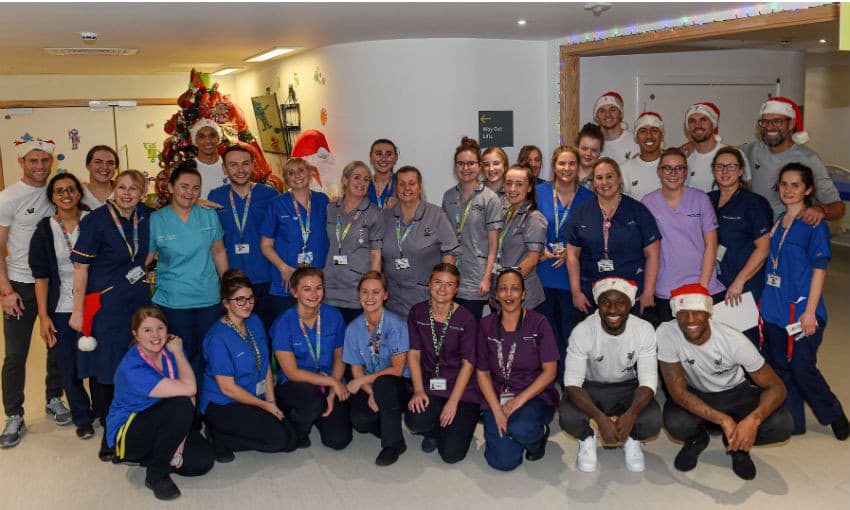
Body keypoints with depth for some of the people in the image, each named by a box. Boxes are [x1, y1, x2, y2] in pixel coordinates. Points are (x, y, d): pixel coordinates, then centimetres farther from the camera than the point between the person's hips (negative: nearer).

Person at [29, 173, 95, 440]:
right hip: (61, 310, 1)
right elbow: (41, 276, 1)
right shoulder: (45, 230, 1)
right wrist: (44, 316, -3)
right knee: (70, 368, 7)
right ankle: (82, 417, 26)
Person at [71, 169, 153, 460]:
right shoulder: (96, 220, -10)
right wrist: (78, 310, -10)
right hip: (105, 303, -4)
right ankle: (109, 431, 16)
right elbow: (81, 267, -8)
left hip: (139, 300, 4)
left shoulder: (146, 217, 3)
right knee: (105, 366, 2)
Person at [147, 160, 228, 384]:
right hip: (173, 300, -2)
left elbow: (219, 252, 9)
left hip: (208, 297, 2)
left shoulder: (209, 215, 2)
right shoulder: (155, 220, -4)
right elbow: (145, 259, 2)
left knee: (206, 355, 9)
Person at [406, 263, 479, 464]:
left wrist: (453, 402, -15)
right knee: (415, 421, -29)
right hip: (430, 386, 3)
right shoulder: (417, 312, 2)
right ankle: (434, 431, 9)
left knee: (451, 454, -14)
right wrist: (418, 391, -12)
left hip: (462, 389, -2)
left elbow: (468, 363, -8)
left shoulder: (466, 319, -8)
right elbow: (414, 353, 0)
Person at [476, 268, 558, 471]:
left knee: (521, 430, -35)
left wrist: (520, 400, -17)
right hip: (497, 396, 2)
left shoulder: (538, 322, -4)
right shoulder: (487, 325, 3)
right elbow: (482, 372, 3)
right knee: (503, 461, -17)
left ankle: (539, 433, 2)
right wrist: (496, 410, -10)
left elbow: (550, 371, -7)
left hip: (535, 395, -2)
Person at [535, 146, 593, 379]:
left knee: (570, 330, 1)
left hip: (572, 272, -1)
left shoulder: (587, 198, 2)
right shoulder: (540, 192, 3)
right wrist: (539, 249, -8)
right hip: (543, 270, 1)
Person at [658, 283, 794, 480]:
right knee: (675, 423, -33)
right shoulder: (666, 334, -27)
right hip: (694, 396, 0)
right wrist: (723, 420, -34)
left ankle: (738, 444, 9)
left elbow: (776, 387, -20)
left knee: (782, 425, -25)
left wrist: (753, 419, -41)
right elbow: (678, 391, -23)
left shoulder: (734, 340, -26)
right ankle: (696, 440, 6)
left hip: (736, 392, 1)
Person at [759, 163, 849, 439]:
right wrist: (764, 302, 11)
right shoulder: (777, 222, 9)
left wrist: (810, 312, -15)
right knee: (780, 368, 11)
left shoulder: (814, 225, -8)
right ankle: (792, 421, 25)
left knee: (802, 370, -1)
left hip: (801, 311, -6)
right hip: (774, 311, 6)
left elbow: (819, 270, -11)